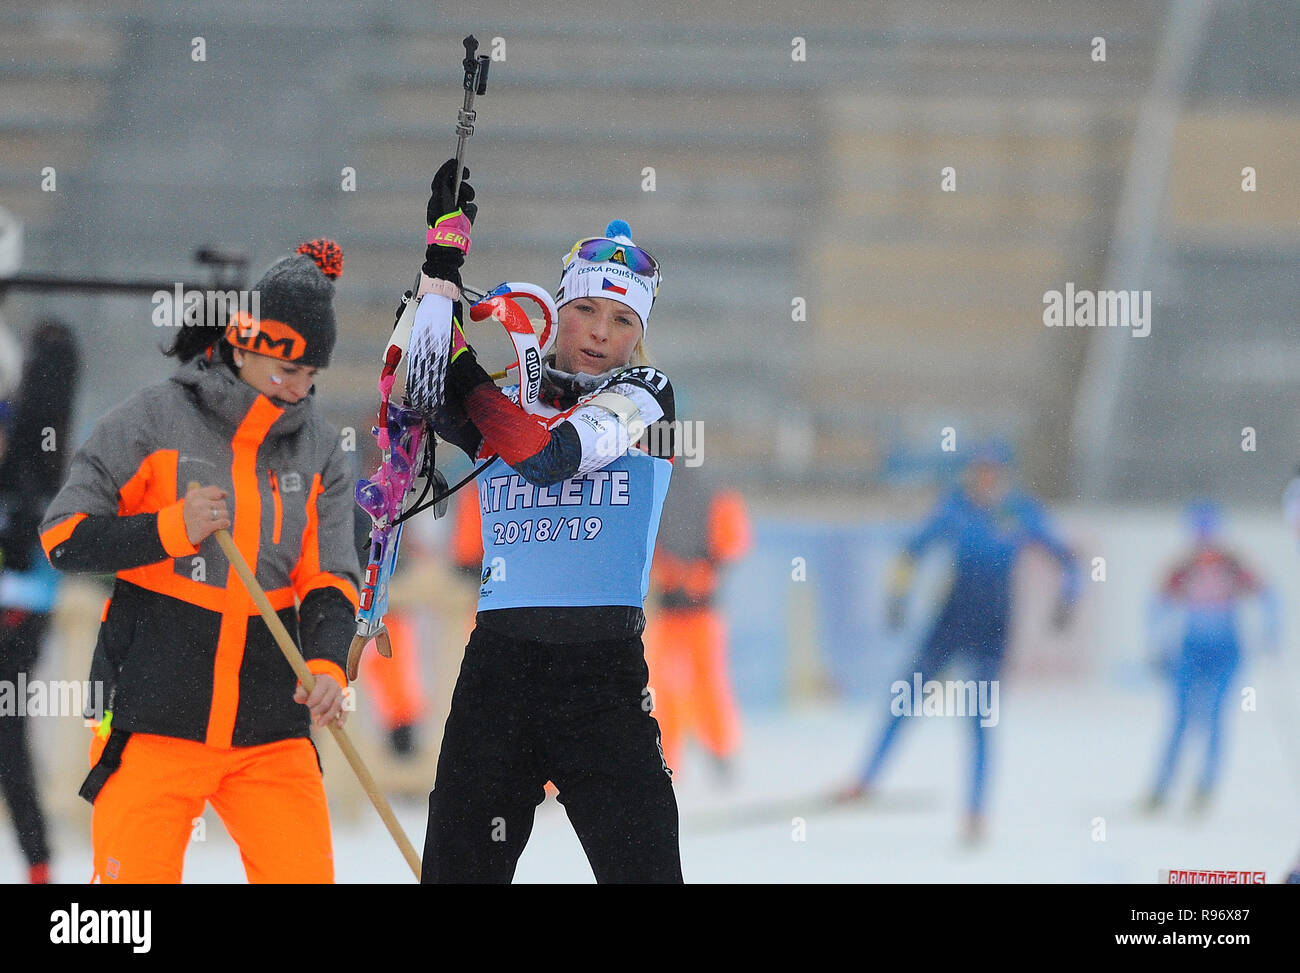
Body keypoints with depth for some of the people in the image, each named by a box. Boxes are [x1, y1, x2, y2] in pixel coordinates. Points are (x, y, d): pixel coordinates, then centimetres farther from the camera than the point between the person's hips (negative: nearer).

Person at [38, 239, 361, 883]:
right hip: (154, 718, -4)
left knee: (305, 874, -1)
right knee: (135, 877, -7)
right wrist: (172, 529, -18)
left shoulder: (319, 450, 8)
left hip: (270, 728, 4)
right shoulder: (151, 421, -4)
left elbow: (329, 581, 6)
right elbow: (63, 538, -5)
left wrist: (327, 665, -14)